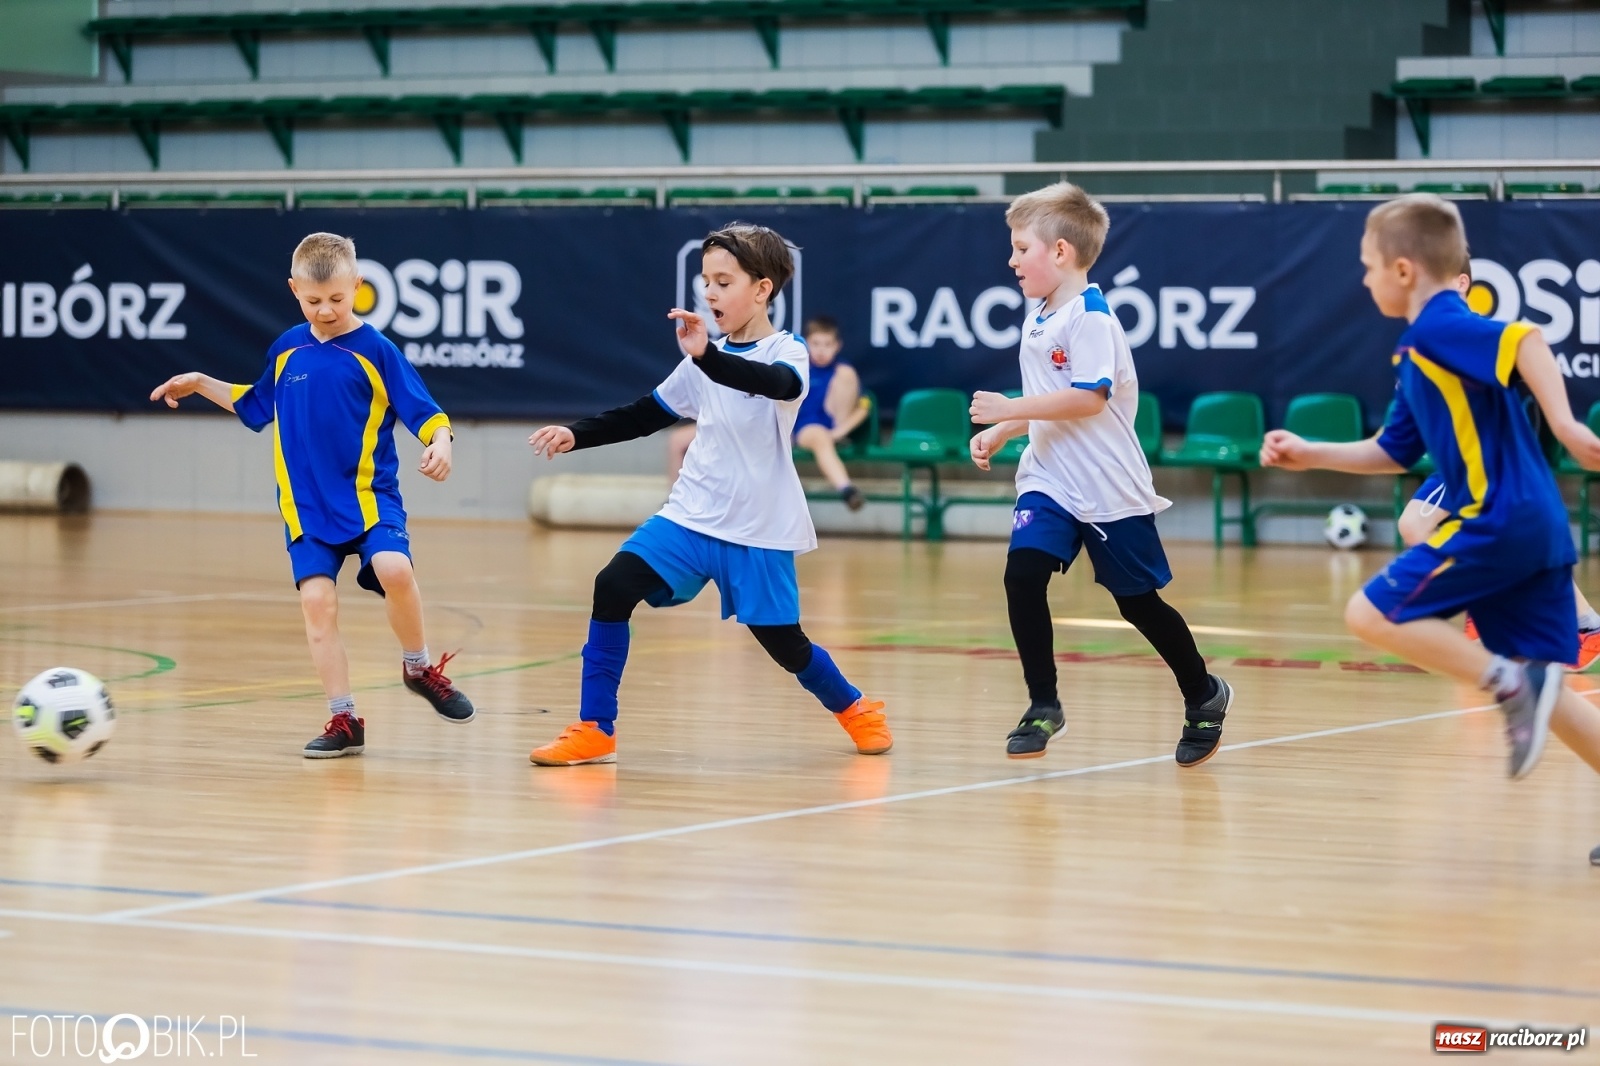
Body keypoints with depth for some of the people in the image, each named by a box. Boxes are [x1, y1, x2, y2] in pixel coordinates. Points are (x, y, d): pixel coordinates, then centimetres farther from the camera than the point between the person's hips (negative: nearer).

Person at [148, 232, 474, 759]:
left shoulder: (374, 350, -6)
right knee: (317, 599, -9)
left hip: (369, 494, -3)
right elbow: (256, 406, 26)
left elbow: (425, 413, -8)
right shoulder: (286, 350, 8)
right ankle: (343, 720, 1)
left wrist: (440, 443, -27)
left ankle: (420, 668, 0)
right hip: (307, 505, 4)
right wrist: (201, 385, 19)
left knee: (394, 569, -26)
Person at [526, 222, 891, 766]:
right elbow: (646, 414, 20)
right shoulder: (706, 361, 10)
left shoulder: (786, 353, -10)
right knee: (613, 587, -16)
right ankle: (594, 730, -11)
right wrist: (576, 435, 8)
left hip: (758, 529, -5)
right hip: (691, 516, 5)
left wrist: (707, 358, -51)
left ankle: (854, 707, 34)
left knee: (782, 641, 2)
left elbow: (781, 384, -35)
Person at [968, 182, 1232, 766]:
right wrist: (999, 433, 10)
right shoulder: (1037, 320, 10)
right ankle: (1043, 705, -6)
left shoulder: (1090, 317, -17)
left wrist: (1010, 408, -24)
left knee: (1139, 601, 4)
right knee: (1022, 574, -14)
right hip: (1050, 481, 7)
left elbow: (1088, 398, -26)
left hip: (1109, 488, -7)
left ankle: (1204, 696, 26)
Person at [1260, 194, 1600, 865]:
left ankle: (1509, 683, -15)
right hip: (1533, 530, 10)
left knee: (1372, 614, -7)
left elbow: (1525, 341, -24)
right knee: (1546, 696, 10)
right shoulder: (1421, 355, 22)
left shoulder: (1440, 326, -7)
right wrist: (1309, 455, 28)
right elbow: (1393, 453, 32)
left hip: (1498, 519, -10)